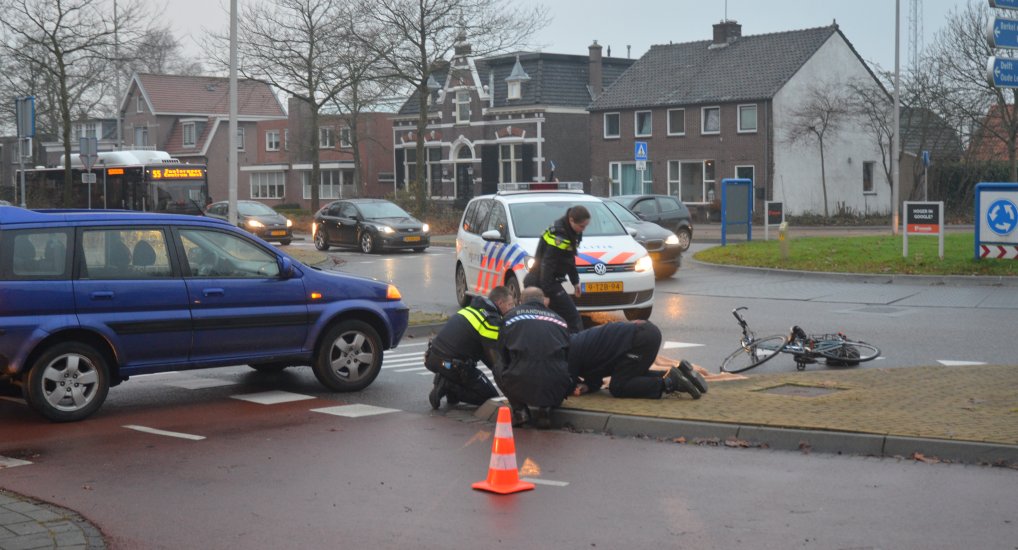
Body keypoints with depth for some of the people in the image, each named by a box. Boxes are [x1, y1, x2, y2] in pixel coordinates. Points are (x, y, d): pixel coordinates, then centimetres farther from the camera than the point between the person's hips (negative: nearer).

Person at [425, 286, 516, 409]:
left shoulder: (473, 309, 16)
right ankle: (448, 386, -9)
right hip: (450, 365, -8)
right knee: (491, 397, 2)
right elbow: (495, 359, -9)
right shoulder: (492, 321, -12)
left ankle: (445, 381, 12)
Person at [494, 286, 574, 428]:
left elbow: (503, 354, 26)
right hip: (556, 391, 1)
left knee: (499, 368, 30)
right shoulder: (559, 319, 22)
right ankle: (545, 410, 12)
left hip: (521, 388, -1)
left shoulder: (511, 316, 18)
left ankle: (520, 410, 13)